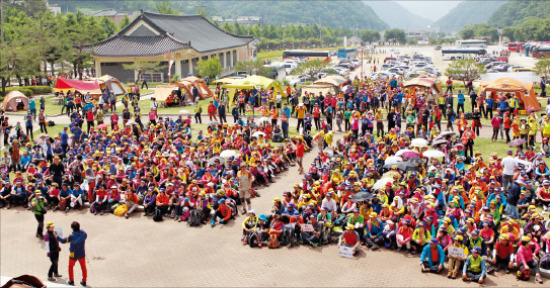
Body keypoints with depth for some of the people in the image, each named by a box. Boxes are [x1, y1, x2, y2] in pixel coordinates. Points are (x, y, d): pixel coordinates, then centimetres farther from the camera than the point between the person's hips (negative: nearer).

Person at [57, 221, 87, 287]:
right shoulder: (83, 233, -14)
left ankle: (71, 281, 29)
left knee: (71, 267, 21)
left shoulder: (72, 236, -26)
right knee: (83, 267, 17)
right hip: (82, 254, 3)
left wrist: (57, 236, 0)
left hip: (74, 255, -3)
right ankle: (84, 281, 24)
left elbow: (63, 241, -16)